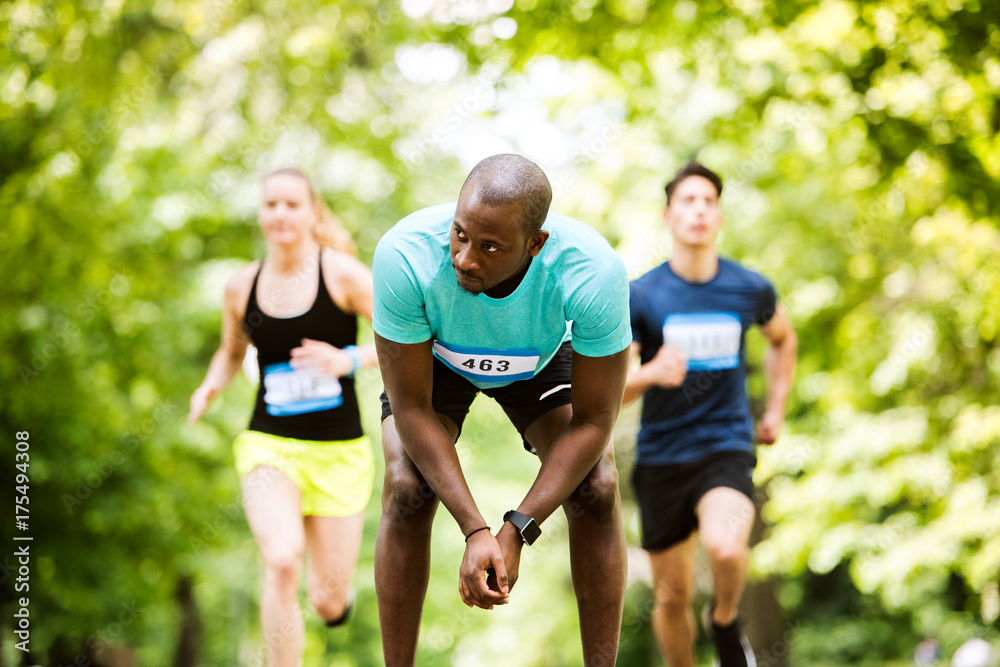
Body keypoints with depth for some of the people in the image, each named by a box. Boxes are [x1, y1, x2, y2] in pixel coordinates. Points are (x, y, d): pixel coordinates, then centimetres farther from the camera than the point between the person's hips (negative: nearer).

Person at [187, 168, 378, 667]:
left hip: (339, 453, -1)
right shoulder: (242, 287, 3)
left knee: (330, 605, 6)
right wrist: (211, 386, 2)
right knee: (282, 564, -28)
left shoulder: (341, 273, -8)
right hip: (270, 447, 1)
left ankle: (332, 591, 45)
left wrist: (348, 360, -25)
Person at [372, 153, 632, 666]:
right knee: (407, 488, -22)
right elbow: (411, 407, -29)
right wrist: (474, 530, -36)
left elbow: (592, 422, -27)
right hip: (432, 357, 0)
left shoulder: (594, 272, -40)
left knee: (597, 489, -19)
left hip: (541, 357, 1)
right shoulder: (404, 256, -40)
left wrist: (515, 532, -33)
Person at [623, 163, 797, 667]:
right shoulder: (639, 296, -5)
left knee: (725, 548, -29)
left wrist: (775, 410, 17)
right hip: (660, 457, 1)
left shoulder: (750, 289, 0)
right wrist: (652, 374, -28)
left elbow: (782, 339, 23)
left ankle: (725, 623, 2)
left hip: (727, 447, -1)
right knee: (673, 596, 5)